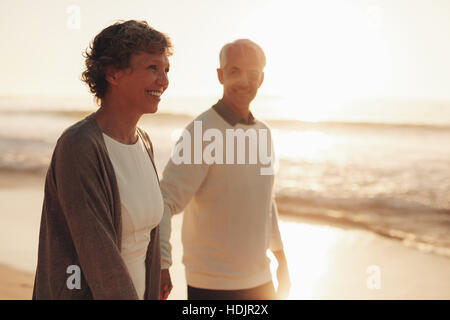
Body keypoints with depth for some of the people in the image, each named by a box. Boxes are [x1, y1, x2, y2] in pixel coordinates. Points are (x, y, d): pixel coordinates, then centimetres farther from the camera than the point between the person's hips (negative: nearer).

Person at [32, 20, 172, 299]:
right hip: (81, 291, -7)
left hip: (130, 291, 7)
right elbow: (98, 253, -23)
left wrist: (152, 293, 14)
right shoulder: (79, 147, -20)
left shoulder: (143, 143, 4)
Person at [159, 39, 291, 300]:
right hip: (213, 285, -7)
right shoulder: (200, 134, -16)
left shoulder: (263, 133, 7)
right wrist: (161, 265, -37)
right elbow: (164, 203, -24)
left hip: (260, 280, 7)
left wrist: (281, 259, 20)